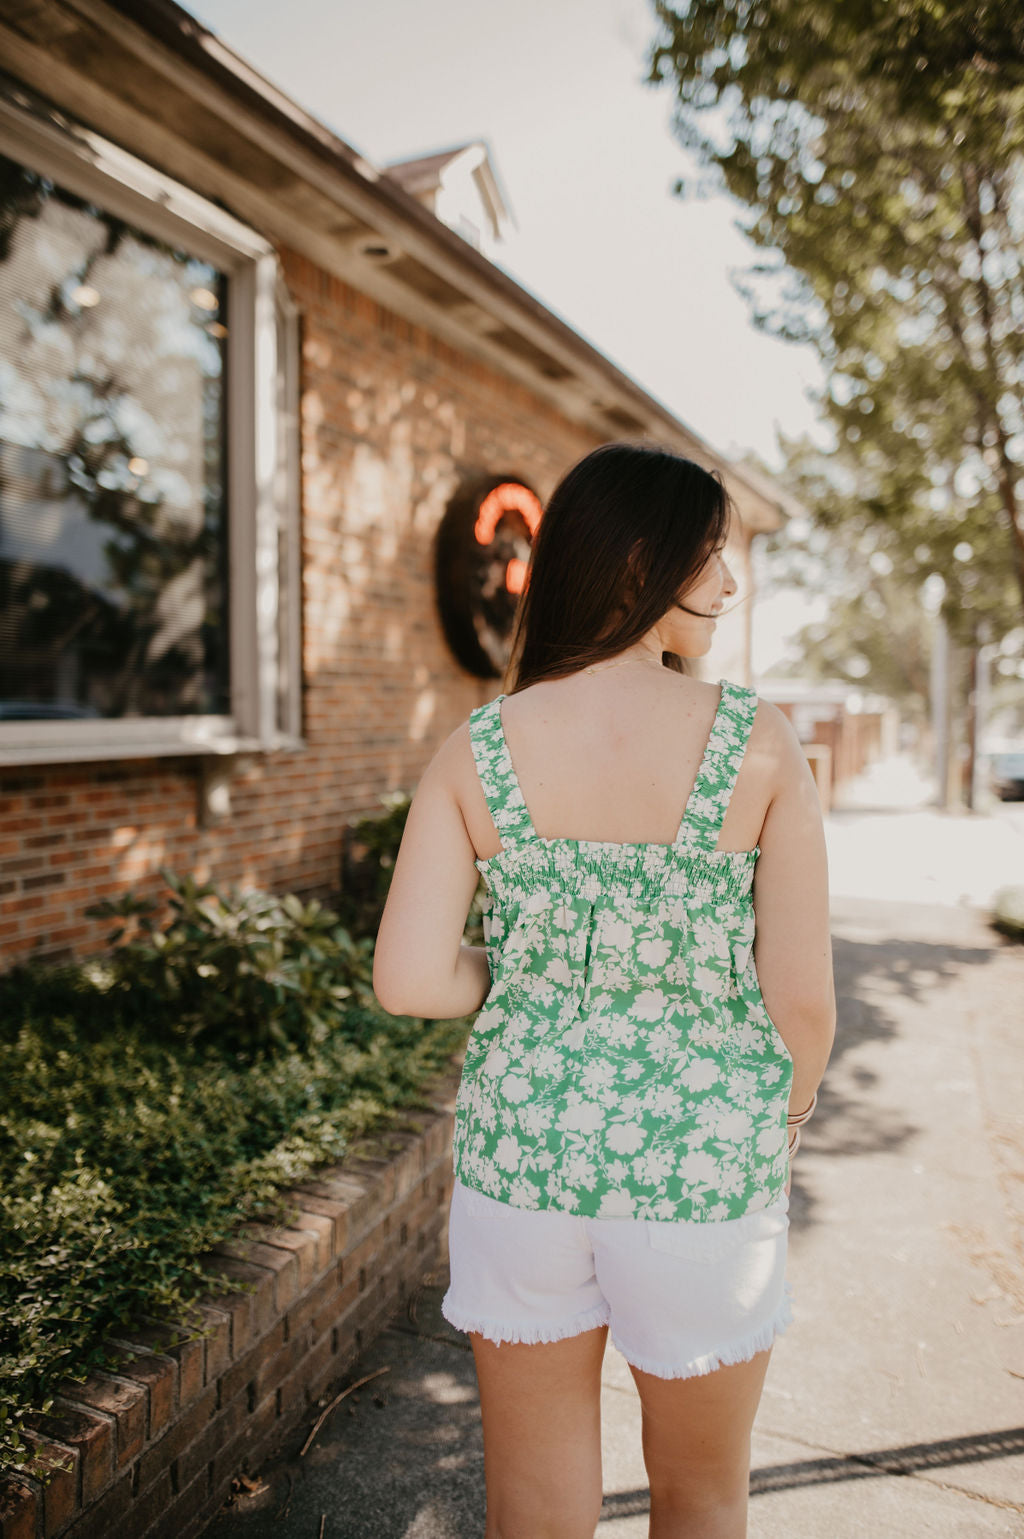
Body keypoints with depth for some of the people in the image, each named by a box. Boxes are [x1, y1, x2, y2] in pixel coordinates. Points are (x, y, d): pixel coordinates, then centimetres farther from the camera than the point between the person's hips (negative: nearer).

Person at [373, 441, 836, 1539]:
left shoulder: (476, 751, -9)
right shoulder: (758, 745, -14)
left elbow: (409, 981, -13)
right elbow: (803, 996, -11)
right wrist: (785, 1121, 9)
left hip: (520, 1153, 2)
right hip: (702, 1165, -1)